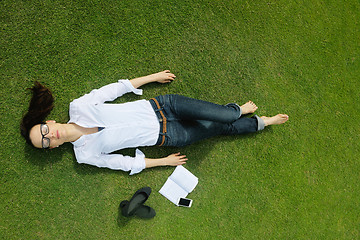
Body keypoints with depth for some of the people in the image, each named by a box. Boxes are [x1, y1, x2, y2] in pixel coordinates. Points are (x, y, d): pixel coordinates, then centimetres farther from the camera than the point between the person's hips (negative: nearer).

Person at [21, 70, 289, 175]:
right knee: (219, 128, -3)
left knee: (221, 118, -14)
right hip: (163, 137, -1)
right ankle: (252, 119, 22)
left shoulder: (78, 107, -4)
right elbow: (126, 163, -3)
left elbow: (116, 88, 4)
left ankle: (235, 110, 18)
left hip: (158, 106, 1)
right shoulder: (85, 155, -6)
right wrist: (164, 161, -2)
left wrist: (153, 77, 5)